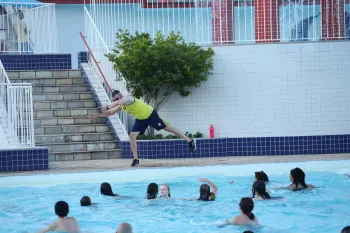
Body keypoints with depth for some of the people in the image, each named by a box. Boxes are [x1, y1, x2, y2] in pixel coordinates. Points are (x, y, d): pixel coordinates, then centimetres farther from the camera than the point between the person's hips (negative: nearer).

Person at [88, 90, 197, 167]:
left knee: (167, 128, 1)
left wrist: (107, 107, -58)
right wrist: (97, 115, -3)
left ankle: (189, 140, 12)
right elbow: (110, 113, 8)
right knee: (132, 136, -8)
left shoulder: (128, 98, -29)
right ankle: (136, 159, -3)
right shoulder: (121, 106, -2)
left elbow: (119, 102, -51)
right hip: (140, 119, 8)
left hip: (150, 114, -8)